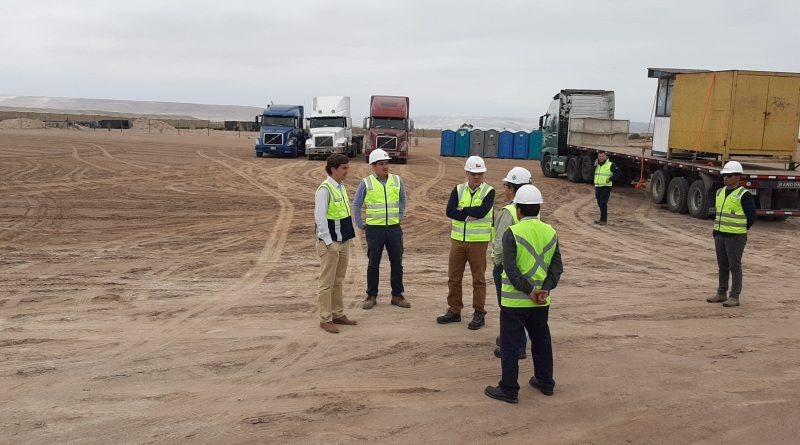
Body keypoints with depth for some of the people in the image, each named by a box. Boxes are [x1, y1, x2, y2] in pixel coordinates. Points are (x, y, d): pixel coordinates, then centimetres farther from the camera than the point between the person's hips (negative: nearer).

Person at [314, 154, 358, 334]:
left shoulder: (341, 187, 10)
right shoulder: (325, 189, -16)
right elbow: (319, 217, -20)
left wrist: (349, 237, 14)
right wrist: (329, 243, -19)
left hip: (344, 242, 8)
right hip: (330, 244, -8)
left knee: (338, 281, 16)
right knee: (327, 283, 1)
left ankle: (338, 314, 26)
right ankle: (325, 319, 9)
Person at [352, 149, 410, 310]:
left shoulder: (397, 181, 4)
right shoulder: (366, 183, -4)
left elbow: (402, 199, 21)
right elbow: (356, 205, 5)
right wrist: (360, 225, 4)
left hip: (394, 228, 2)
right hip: (374, 229, -2)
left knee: (397, 263, 7)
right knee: (373, 264, 6)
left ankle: (397, 295, 18)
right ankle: (371, 296, 16)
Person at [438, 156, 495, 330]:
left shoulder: (489, 191, -5)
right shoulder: (458, 190, 5)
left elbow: (482, 211, -22)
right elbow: (449, 211, -9)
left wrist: (462, 211, -11)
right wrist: (471, 215, -17)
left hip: (478, 241, -4)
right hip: (457, 239, 4)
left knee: (478, 279, 4)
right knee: (453, 277, 10)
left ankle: (479, 314, 15)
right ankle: (454, 311, 23)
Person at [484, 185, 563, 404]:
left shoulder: (512, 233, -14)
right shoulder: (550, 232, 2)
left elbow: (511, 268, -20)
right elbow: (557, 266, -1)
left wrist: (529, 291, -15)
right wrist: (545, 289, -8)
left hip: (514, 301, -5)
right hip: (541, 302, 6)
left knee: (510, 344, 4)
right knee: (541, 340, 21)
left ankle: (509, 389, 9)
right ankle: (545, 382, 34)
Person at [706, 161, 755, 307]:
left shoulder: (744, 195, -11)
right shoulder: (720, 192, 11)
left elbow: (751, 216, -9)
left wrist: (739, 231, -1)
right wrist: (717, 229, 14)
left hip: (735, 237, -7)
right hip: (719, 235, 7)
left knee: (735, 266, -2)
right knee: (722, 266, 12)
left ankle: (734, 297, 4)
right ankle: (722, 294, 21)